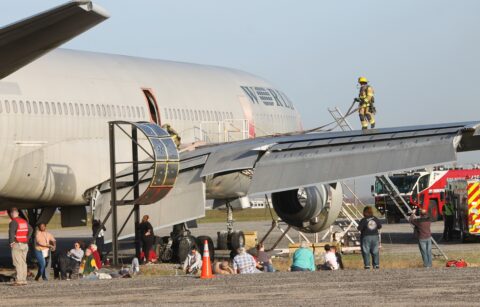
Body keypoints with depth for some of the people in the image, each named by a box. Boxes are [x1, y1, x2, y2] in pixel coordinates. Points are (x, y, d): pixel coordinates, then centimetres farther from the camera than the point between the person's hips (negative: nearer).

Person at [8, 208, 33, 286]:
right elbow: (30, 229, 20)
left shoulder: (13, 222, -11)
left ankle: (19, 280, -13)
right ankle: (24, 280, 10)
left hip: (16, 245, -7)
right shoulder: (24, 221, 12)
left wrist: (11, 242, -17)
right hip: (25, 244, 7)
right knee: (24, 263, 10)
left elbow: (11, 232, -25)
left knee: (17, 263, -8)